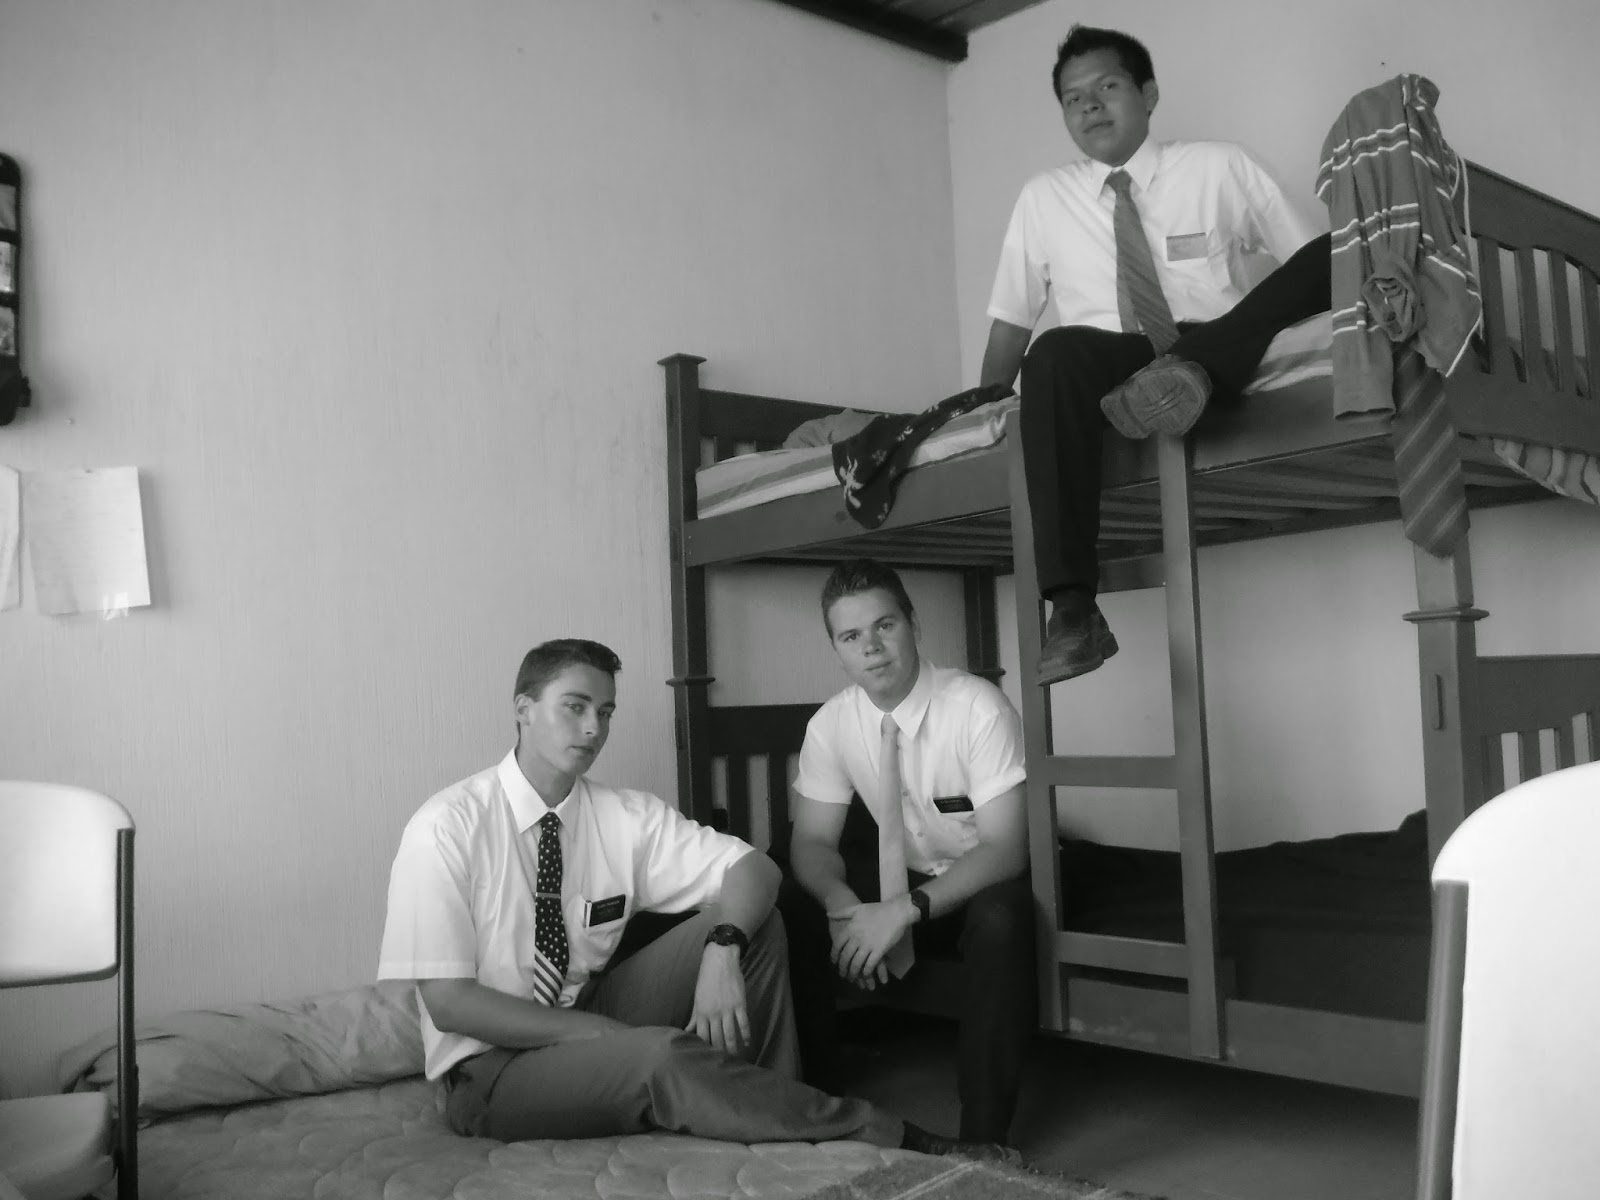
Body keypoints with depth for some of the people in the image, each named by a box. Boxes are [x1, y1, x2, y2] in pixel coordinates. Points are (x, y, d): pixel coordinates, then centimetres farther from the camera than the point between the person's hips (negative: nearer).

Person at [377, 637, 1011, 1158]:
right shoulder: (447, 828, -16)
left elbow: (754, 868, -7)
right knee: (661, 1055, -34)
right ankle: (894, 1138, -23)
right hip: (493, 1069, -5)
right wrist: (603, 1034, -23)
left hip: (594, 1018, 5)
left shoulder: (625, 814, -3)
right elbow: (448, 1002, -18)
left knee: (751, 920, -13)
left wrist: (721, 951, -28)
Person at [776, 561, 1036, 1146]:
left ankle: (983, 1137, -24)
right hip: (899, 875, 4)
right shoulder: (830, 725, -9)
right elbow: (813, 841, -6)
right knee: (792, 906, -19)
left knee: (1001, 923, -37)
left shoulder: (978, 708, -24)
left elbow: (1006, 847, -26)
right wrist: (844, 905, -30)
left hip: (984, 880, -4)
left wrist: (905, 910, -37)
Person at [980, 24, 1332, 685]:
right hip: (1109, 365, 0)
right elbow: (1010, 322, 14)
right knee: (1056, 354, -37)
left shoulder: (1221, 167, 13)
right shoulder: (1043, 198, 16)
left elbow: (1312, 266, 10)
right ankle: (1072, 610, -41)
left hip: (1223, 352, 0)